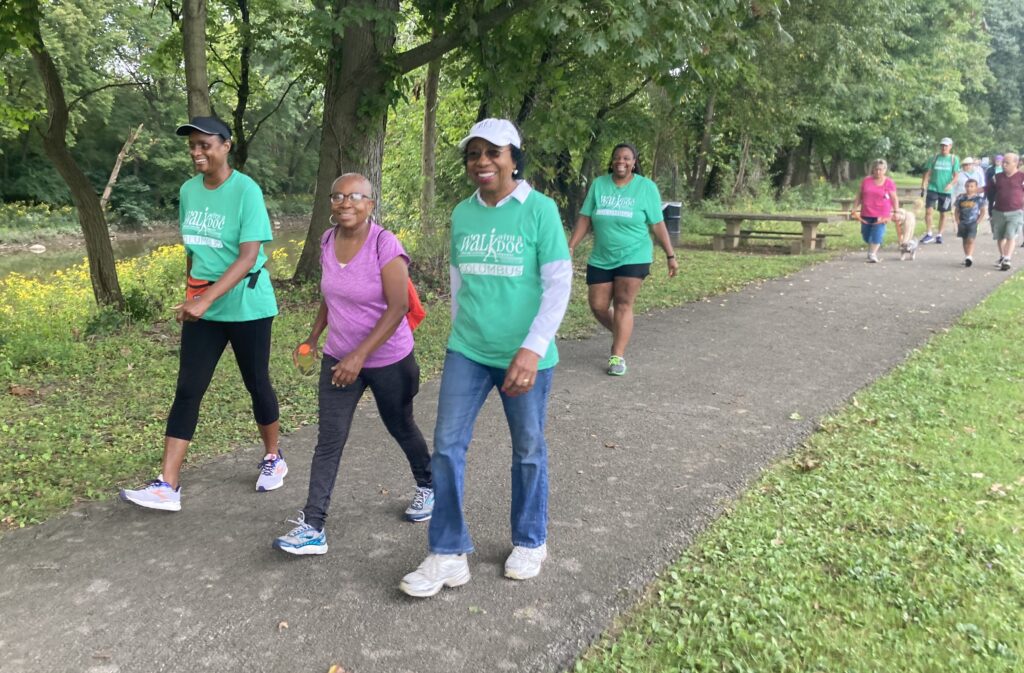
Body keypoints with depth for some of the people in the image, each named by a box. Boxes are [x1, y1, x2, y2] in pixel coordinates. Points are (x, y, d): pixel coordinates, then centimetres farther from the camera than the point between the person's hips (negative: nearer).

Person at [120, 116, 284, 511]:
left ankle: (273, 459, 32)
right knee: (187, 390, 0)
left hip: (247, 306, -5)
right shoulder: (188, 190, 4)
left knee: (256, 383, 9)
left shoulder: (246, 190, -15)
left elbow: (248, 257, -22)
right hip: (202, 306, 5)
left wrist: (206, 298, -30)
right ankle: (167, 486, 2)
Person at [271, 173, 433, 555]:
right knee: (329, 441, -1)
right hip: (339, 358, 5)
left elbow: (397, 308, -23)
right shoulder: (328, 241, 0)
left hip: (388, 361, -4)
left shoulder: (385, 246, -20)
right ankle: (312, 527, 2)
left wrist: (359, 356, -26)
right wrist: (313, 337, 11)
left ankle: (428, 487, 42)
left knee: (401, 428, 16)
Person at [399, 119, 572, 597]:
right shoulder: (461, 214, 5)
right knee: (447, 446, -1)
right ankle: (448, 554, 12)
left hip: (523, 356, -4)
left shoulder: (540, 209, -8)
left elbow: (559, 284, -12)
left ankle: (529, 542, 32)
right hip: (466, 352, 4)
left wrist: (533, 348, -19)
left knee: (528, 449, 11)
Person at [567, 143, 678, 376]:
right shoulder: (598, 184, 2)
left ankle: (618, 356, 1)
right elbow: (585, 219, 4)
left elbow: (657, 225, 0)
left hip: (634, 257, -3)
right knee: (598, 306, 5)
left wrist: (670, 256, -1)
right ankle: (620, 335, 32)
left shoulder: (647, 187, -3)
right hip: (600, 259, 3)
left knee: (623, 304, -6)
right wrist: (571, 247, -3)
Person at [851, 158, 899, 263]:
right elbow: (859, 196, 10)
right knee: (866, 235, 14)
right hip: (866, 214, 4)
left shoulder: (889, 183, -2)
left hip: (881, 215, -3)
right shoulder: (866, 181, 4)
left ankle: (872, 254, -10)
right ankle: (871, 248, 39)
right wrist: (855, 209, 3)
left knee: (877, 234, -13)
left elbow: (894, 199, 0)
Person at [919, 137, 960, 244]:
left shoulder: (954, 159, 3)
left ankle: (939, 235, 17)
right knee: (928, 211, -12)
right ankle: (928, 234, -2)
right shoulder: (934, 158, 5)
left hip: (946, 191, 0)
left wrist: (951, 184, -21)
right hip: (933, 188, 0)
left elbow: (956, 175, -1)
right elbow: (927, 173, 5)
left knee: (943, 213, 7)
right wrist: (923, 187, -4)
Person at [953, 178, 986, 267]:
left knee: (971, 240, -13)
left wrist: (977, 222, -9)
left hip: (973, 223, -4)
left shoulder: (979, 198, -3)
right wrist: (957, 221, 1)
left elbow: (983, 212, 0)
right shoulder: (961, 198, 4)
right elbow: (956, 211, 10)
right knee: (965, 240, 11)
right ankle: (966, 257, 20)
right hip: (963, 222, 4)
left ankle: (969, 257, -21)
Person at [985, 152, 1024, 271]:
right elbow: (990, 193, 17)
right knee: (1000, 237, 13)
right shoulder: (997, 178, 8)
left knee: (1011, 236, -12)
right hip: (998, 212, 4)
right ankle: (1002, 257, 29)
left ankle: (1007, 260, -15)